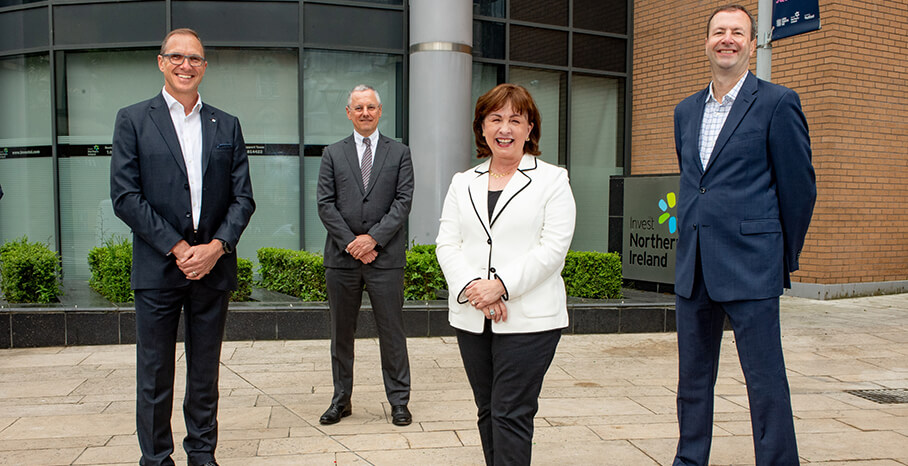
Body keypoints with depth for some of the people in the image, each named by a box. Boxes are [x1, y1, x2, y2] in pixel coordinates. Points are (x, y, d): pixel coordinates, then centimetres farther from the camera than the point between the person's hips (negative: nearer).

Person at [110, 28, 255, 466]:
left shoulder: (227, 126, 11)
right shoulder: (132, 120, 3)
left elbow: (243, 197, 6)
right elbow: (124, 196, -5)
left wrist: (217, 245, -9)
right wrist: (177, 248, -12)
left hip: (213, 266, 2)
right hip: (157, 267, -2)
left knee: (205, 373, 11)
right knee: (154, 375, 5)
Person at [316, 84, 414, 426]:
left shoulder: (399, 153, 7)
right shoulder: (333, 154, 10)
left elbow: (403, 202, -2)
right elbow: (325, 204, 2)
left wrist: (373, 238, -12)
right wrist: (351, 242, -8)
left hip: (386, 257, -1)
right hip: (341, 257, 2)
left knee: (392, 332, 3)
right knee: (341, 333, 10)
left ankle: (398, 401, 15)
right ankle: (341, 399, 23)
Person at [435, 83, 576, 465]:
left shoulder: (552, 180, 3)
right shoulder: (462, 183, 15)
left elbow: (553, 247, -7)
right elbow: (446, 244, 6)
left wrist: (501, 285, -17)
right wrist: (470, 287, -12)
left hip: (529, 318, -4)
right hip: (471, 317, 4)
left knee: (511, 414, -5)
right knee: (488, 412, 12)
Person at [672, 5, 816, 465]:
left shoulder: (777, 102, -3)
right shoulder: (686, 110, 15)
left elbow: (799, 186, -1)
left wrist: (784, 257, 4)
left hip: (750, 269, -6)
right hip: (693, 268, 6)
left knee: (765, 379, 0)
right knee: (692, 376, 14)